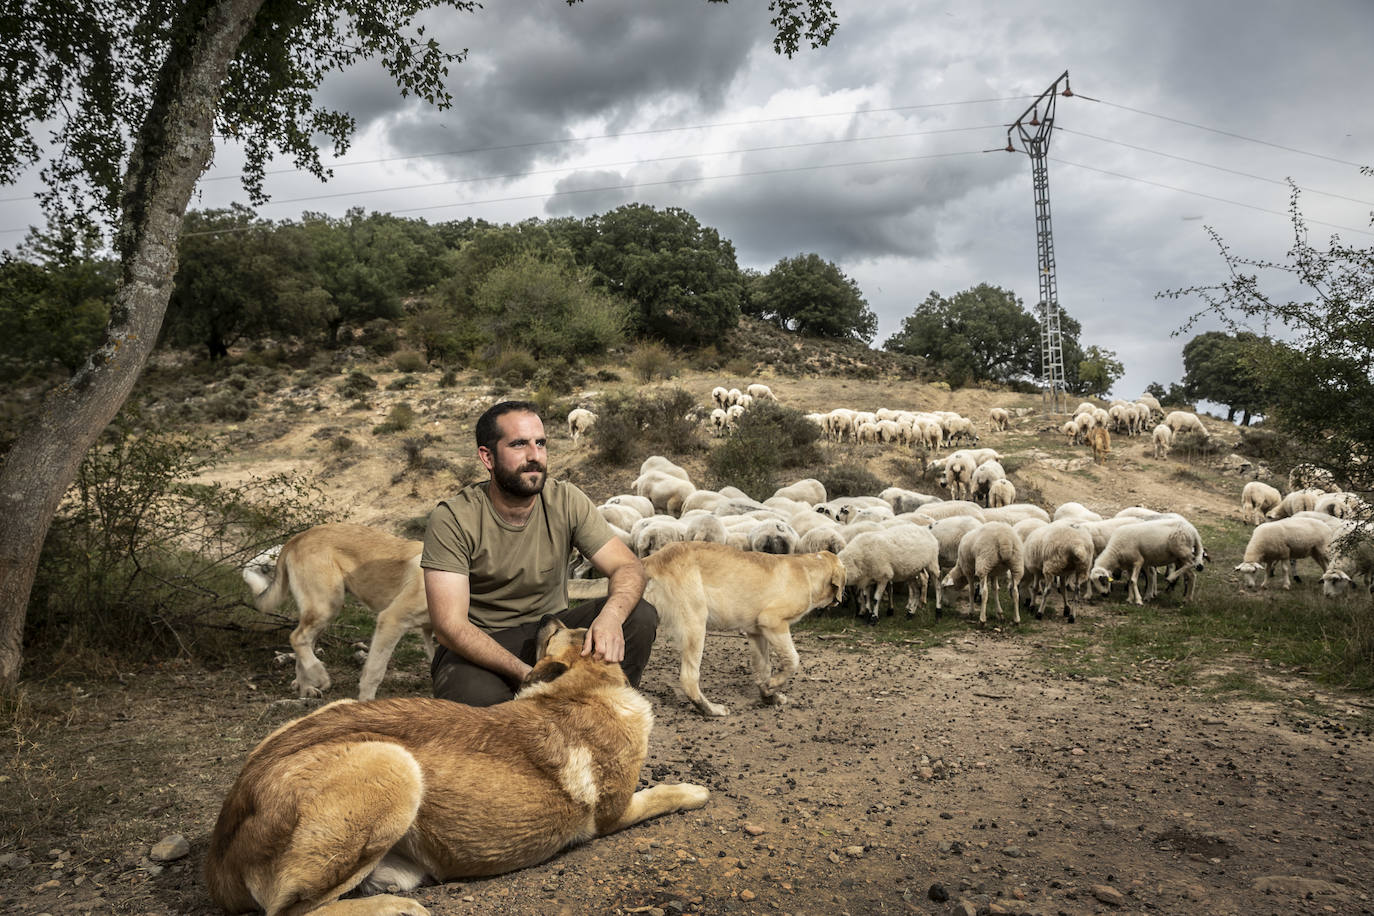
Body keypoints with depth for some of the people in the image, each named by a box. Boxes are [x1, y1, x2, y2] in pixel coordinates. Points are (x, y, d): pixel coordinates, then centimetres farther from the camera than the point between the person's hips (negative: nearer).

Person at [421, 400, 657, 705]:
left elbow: (628, 566, -12)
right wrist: (526, 673, -37)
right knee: (475, 697, -39)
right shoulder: (452, 519, -18)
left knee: (641, 616, -21)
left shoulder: (566, 500, -8)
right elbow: (449, 626, -23)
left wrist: (611, 615, -36)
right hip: (478, 645, -3)